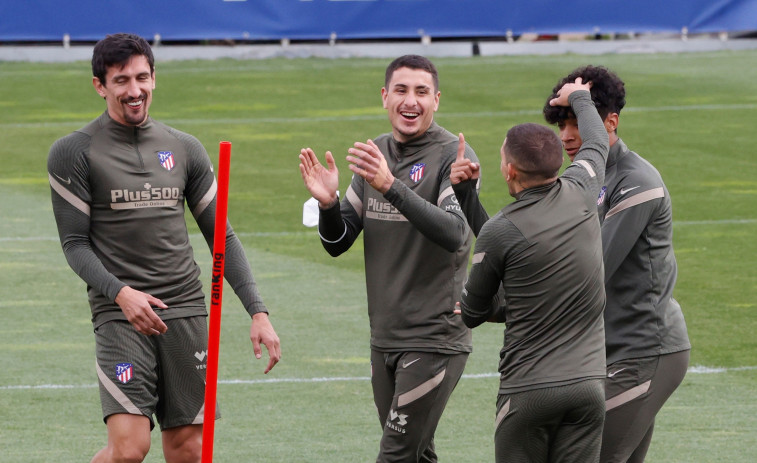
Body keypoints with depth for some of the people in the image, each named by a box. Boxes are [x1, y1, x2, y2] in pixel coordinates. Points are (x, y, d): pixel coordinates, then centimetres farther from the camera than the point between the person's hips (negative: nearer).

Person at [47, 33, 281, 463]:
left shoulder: (185, 149, 11)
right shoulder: (74, 153, -1)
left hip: (186, 310, 4)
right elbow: (75, 243, -2)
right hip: (120, 315, -4)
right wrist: (120, 291, -19)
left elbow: (222, 236, 13)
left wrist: (258, 311, 4)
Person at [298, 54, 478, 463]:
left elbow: (455, 235, -26)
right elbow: (338, 242, 11)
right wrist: (327, 203, -11)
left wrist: (391, 186, -35)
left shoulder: (454, 156, -10)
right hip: (384, 338, 7)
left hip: (435, 339, -7)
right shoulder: (375, 153, 10)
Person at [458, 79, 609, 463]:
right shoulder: (579, 193, 1)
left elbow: (472, 312, 4)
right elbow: (597, 143, 26)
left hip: (529, 390, -4)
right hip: (588, 384, 4)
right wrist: (579, 98, 45)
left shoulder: (499, 232, -10)